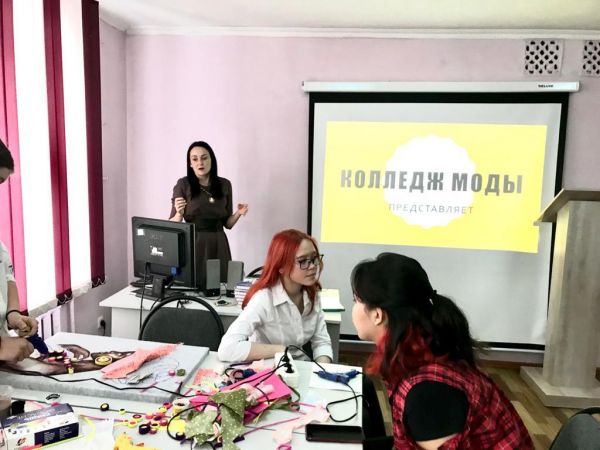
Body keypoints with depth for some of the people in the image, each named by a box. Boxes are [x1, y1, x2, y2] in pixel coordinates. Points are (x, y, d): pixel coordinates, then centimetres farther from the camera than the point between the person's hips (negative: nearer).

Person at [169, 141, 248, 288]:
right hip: (193, 245, -2)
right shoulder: (183, 184, -4)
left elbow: (227, 223, 11)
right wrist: (179, 214, -23)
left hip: (219, 245, 3)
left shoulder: (224, 184, 5)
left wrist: (238, 214, -8)